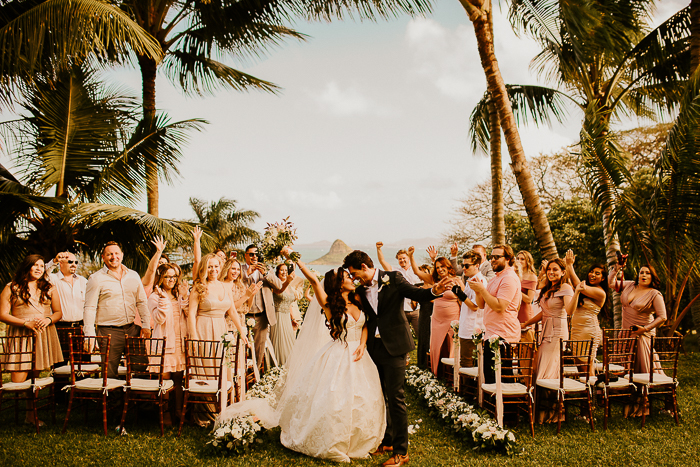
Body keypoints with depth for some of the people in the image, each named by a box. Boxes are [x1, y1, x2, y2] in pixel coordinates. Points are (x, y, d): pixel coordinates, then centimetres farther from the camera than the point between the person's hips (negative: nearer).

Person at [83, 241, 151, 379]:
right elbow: (90, 308, -4)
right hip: (108, 331, -4)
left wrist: (146, 325, 7)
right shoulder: (96, 279, -1)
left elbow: (142, 302, 16)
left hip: (132, 329, 4)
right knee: (110, 374, -1)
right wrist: (89, 335, -11)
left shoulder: (133, 276, 12)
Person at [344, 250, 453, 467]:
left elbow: (417, 294, -15)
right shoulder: (361, 289, 9)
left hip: (393, 345, -6)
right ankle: (387, 441, 31)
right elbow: (365, 318, 13)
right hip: (374, 347, 6)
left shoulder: (393, 278, -6)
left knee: (395, 398, -5)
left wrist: (434, 291, -34)